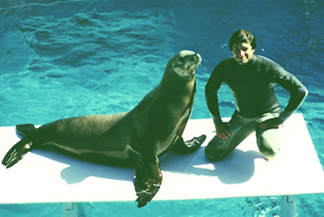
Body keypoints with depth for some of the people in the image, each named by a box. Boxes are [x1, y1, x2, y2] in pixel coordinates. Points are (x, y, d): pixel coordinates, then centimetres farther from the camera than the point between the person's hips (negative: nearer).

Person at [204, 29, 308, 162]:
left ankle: (274, 135, 5)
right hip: (242, 116, 5)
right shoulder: (224, 68, -13)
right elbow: (210, 91, 7)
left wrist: (281, 119, -18)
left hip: (268, 115, -4)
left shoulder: (268, 67, -24)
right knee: (212, 154, 1)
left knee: (268, 150, -35)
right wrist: (217, 122, 3)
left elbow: (301, 91, -21)